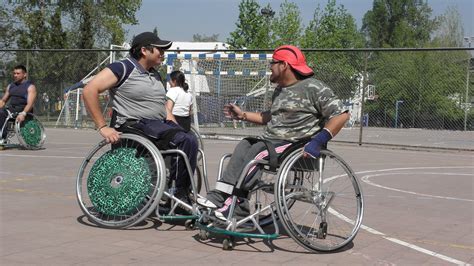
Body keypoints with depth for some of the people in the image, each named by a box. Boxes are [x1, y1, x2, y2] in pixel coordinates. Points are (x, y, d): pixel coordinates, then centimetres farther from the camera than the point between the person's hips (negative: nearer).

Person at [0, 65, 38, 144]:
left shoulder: (30, 87, -3)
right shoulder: (10, 86, 18)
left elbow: (30, 103, -16)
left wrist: (23, 114, -33)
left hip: (23, 110, -7)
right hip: (11, 107, 7)